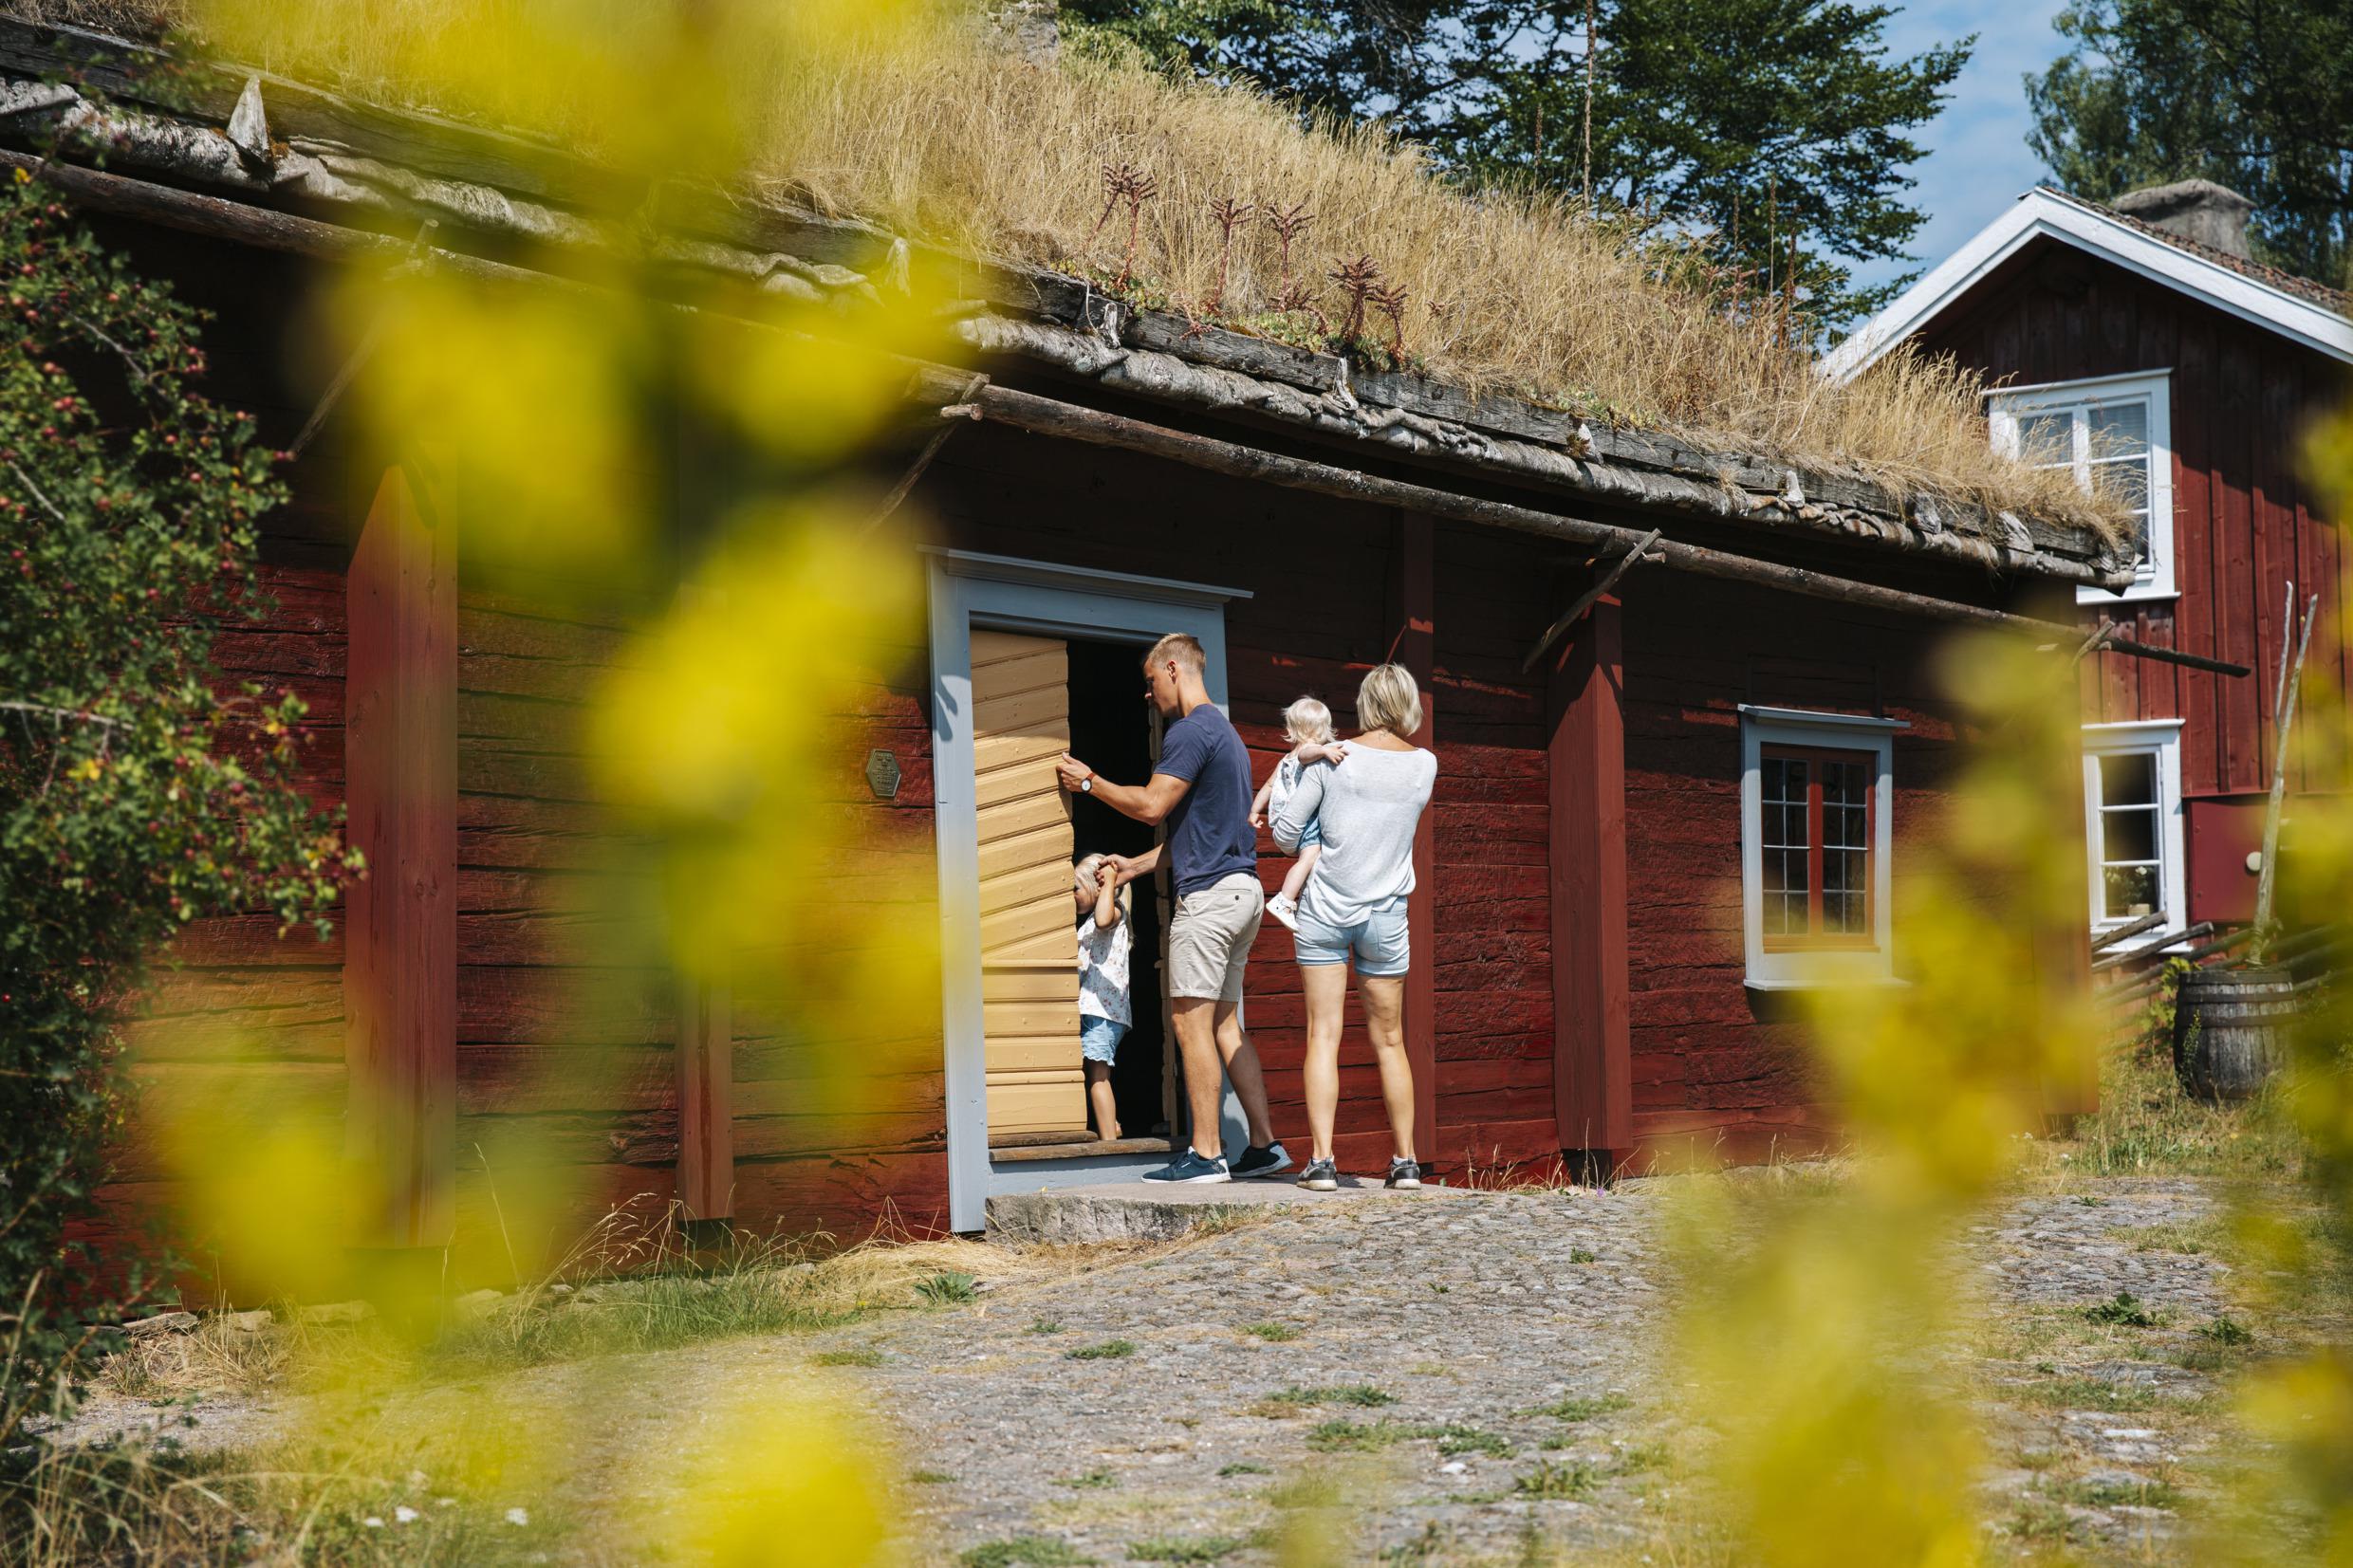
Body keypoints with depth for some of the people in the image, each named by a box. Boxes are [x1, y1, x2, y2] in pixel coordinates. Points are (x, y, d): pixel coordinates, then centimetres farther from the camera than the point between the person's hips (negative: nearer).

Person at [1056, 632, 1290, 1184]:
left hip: (1209, 891, -10)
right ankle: (1263, 1145, 9)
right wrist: (1137, 865, 27)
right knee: (1224, 1024, 11)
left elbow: (1152, 806, -14)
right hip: (1243, 889, 10)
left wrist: (1088, 781, -2)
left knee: (1191, 1020, -8)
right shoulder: (1224, 732, 22)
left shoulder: (1190, 731, -11)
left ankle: (1206, 1154, -9)